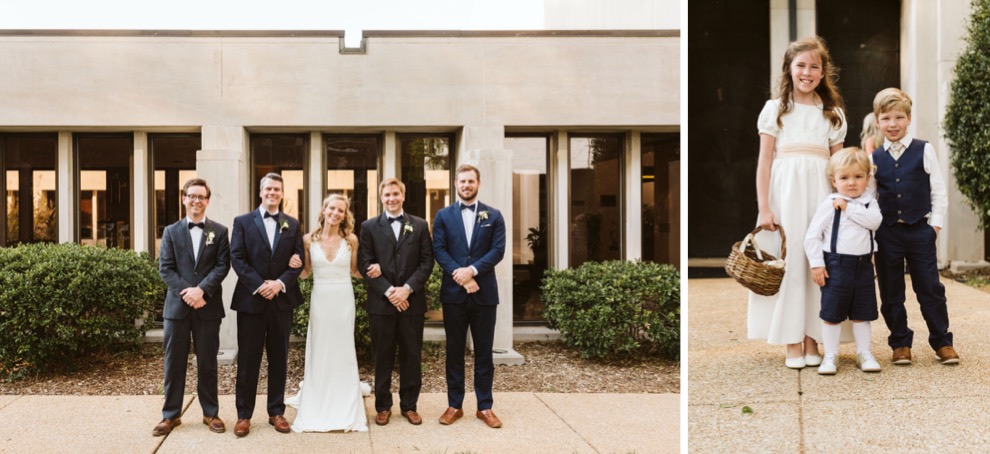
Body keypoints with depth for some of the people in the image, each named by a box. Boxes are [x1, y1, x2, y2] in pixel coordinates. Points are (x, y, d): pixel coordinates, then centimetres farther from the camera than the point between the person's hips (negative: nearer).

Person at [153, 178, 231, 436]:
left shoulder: (220, 232, 6)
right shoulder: (171, 232, 8)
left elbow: (223, 266, -3)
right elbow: (165, 268, 0)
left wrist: (201, 289, -17)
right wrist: (186, 292, -14)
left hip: (208, 306, -1)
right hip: (177, 305, 1)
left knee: (207, 363, 7)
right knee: (174, 363, 6)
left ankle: (211, 413, 18)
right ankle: (171, 415, 16)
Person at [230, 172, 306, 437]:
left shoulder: (293, 225, 9)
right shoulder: (243, 222, 3)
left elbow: (299, 261, 3)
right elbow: (237, 258, -5)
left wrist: (279, 283, -13)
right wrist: (259, 285, -15)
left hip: (282, 300, 2)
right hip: (251, 299, -2)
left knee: (279, 358, 9)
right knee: (248, 360, 3)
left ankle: (276, 411, 18)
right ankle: (244, 414, 11)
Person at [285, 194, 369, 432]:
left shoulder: (351, 239, -2)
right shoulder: (309, 239, -1)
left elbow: (354, 270, 8)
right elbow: (304, 272, 7)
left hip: (343, 300, 0)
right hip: (319, 300, 0)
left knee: (343, 353, 8)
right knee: (319, 354, 6)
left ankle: (345, 411, 19)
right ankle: (316, 411, 17)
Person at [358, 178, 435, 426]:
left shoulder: (420, 226, 7)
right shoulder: (369, 227, 5)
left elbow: (427, 262, 1)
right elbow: (365, 264, -2)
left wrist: (407, 288, -11)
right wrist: (388, 291, -13)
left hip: (412, 301, 1)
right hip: (380, 302, -1)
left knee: (412, 356, 6)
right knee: (383, 356, 7)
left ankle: (409, 405, 18)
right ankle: (383, 406, 18)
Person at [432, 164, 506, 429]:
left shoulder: (493, 216, 6)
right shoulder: (444, 216, 7)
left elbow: (498, 250, -4)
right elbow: (439, 250, -2)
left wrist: (472, 270, -17)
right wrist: (460, 275, -16)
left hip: (484, 293, 0)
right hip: (453, 293, 0)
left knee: (484, 352, 6)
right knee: (454, 351, 7)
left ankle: (485, 406, 14)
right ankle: (454, 405, 17)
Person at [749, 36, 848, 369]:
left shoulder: (833, 113, 13)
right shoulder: (775, 109, 6)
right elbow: (764, 162, 1)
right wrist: (764, 207, -7)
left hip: (820, 192, 2)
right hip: (784, 191, -2)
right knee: (789, 263, -3)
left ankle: (812, 340, 9)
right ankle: (792, 342, 4)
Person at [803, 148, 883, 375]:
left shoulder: (869, 203, 6)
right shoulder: (829, 205, -5)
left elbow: (875, 220, -16)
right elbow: (812, 236, -6)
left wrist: (848, 208, -17)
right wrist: (816, 264, -11)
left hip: (863, 265, 3)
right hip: (836, 264, -3)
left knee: (862, 312, 12)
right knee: (832, 312, 2)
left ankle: (864, 353, 23)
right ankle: (831, 355, 11)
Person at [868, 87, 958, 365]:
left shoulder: (923, 150, 1)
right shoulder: (875, 158, 6)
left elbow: (938, 191, 2)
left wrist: (935, 224, -3)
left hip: (920, 230, -2)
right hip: (886, 232, 2)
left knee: (930, 289, 3)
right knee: (891, 292, 7)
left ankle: (942, 342, 16)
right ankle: (900, 343, 18)